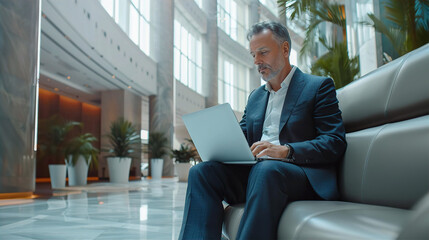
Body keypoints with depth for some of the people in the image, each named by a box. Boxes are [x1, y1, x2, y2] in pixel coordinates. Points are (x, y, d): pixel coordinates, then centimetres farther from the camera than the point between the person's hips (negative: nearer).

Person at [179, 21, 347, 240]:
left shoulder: (319, 86, 6)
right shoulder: (255, 97, 25)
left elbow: (335, 142, -5)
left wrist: (286, 151, -21)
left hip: (302, 174, -5)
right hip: (255, 170, 6)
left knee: (265, 170, -38)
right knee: (201, 171, -18)